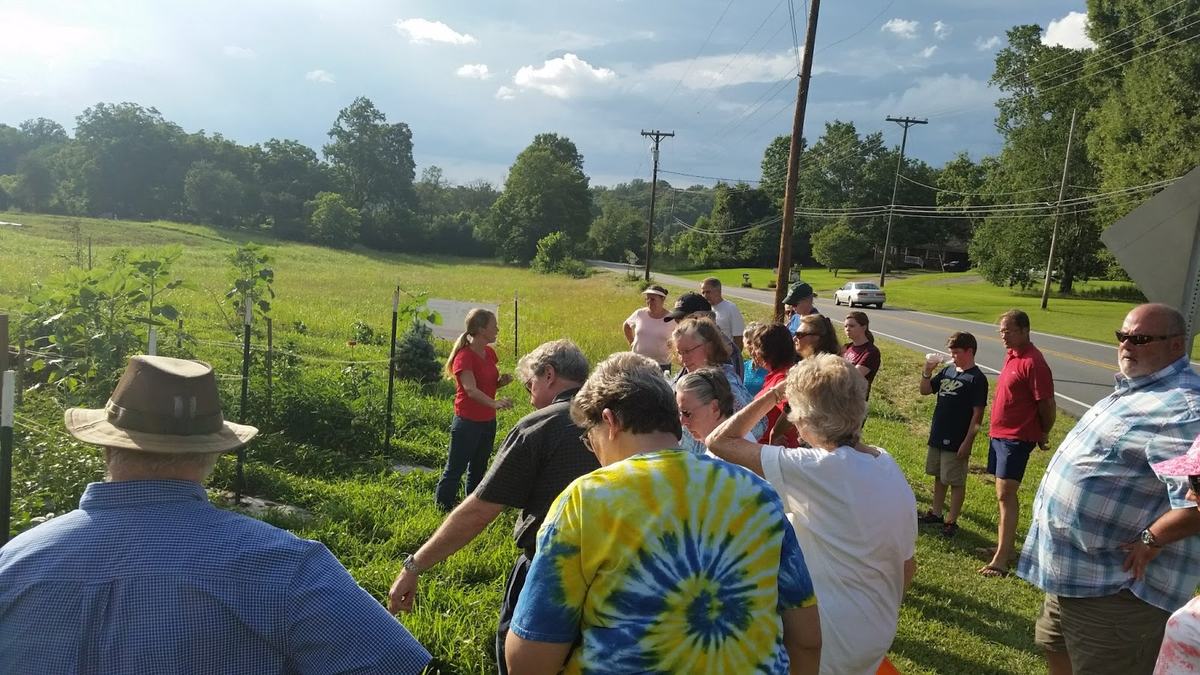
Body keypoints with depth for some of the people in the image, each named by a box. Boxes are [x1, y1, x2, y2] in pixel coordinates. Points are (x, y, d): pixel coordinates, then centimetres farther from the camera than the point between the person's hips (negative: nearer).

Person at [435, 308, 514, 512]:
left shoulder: (489, 353, 6)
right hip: (467, 422, -8)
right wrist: (494, 403, -46)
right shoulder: (464, 356, -18)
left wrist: (503, 380, -4)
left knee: (478, 468, 19)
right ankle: (443, 506, 14)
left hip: (488, 422, 8)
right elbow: (471, 389, -30)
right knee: (455, 469, 2)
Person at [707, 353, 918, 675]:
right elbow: (907, 567, 5)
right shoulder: (890, 466, -4)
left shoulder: (815, 470, -27)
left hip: (830, 646, -7)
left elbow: (719, 441, -21)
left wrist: (771, 396, -11)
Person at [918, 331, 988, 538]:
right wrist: (927, 372, -5)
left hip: (957, 441, -7)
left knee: (956, 482, 5)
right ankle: (935, 513, 31)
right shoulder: (947, 370, 6)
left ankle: (951, 521, 15)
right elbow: (925, 391, 13)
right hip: (937, 436, 7)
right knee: (939, 477, 18)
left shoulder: (977, 379, -14)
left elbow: (978, 414, -15)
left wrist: (967, 442, -18)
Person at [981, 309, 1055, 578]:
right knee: (1004, 493, 16)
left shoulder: (1033, 362, -18)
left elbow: (1047, 404, -14)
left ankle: (1001, 560, -10)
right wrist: (997, 429, 17)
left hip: (1016, 438, -9)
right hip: (999, 434, 9)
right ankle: (1007, 545, 28)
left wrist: (1043, 435, 0)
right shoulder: (1012, 355, 10)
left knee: (1005, 495, -11)